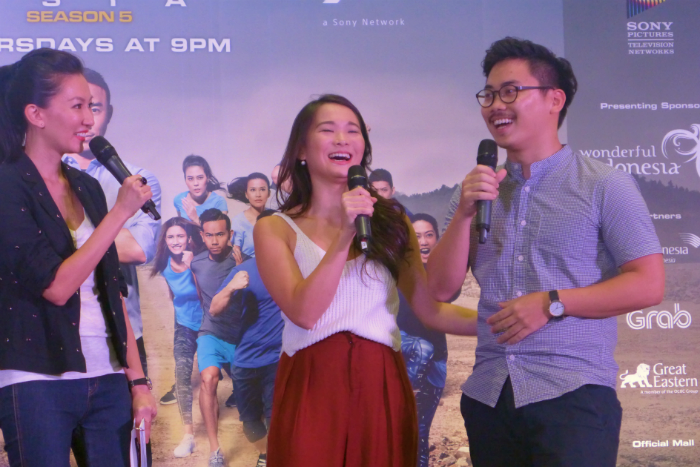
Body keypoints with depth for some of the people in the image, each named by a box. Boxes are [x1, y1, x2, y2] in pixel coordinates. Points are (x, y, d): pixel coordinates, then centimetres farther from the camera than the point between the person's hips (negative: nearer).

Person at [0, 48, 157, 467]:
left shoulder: (87, 187, 12)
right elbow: (55, 286, -16)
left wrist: (138, 380, 10)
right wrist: (120, 212, -13)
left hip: (107, 381, 6)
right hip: (38, 384, -6)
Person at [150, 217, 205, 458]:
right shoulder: (165, 265, -8)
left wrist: (192, 266, -37)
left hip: (206, 323, -2)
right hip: (185, 324, 2)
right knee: (182, 373, -13)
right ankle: (188, 433, -12)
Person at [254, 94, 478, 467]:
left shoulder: (390, 222, 11)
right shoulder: (274, 229, 3)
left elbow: (431, 308, 2)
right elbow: (303, 313, -12)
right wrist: (345, 235, -18)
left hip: (382, 388, 2)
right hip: (312, 388, -2)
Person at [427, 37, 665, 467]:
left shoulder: (604, 185, 0)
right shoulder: (478, 190, 14)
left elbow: (649, 285, -6)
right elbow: (441, 289, 8)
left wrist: (551, 303, -12)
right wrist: (465, 213, -6)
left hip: (573, 395, -4)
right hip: (487, 395, 4)